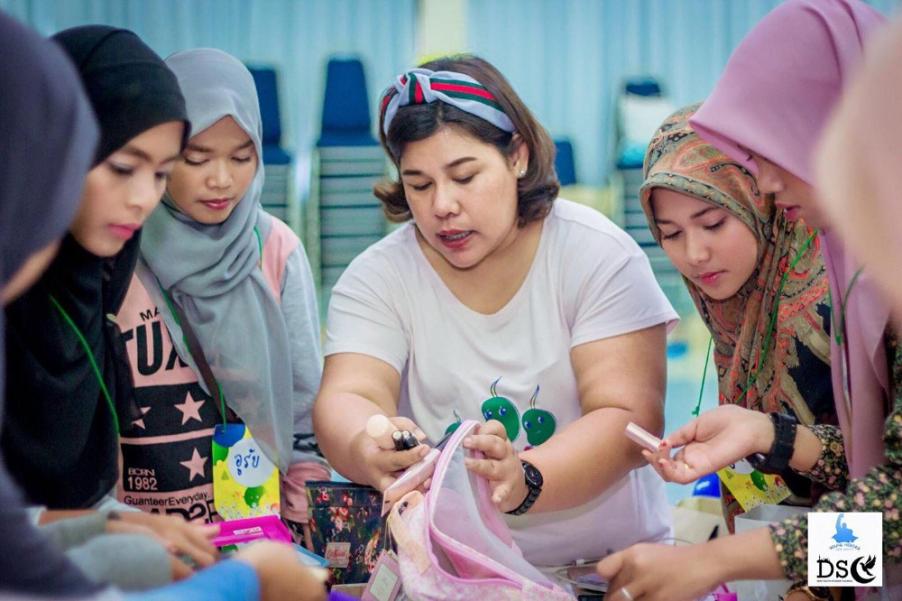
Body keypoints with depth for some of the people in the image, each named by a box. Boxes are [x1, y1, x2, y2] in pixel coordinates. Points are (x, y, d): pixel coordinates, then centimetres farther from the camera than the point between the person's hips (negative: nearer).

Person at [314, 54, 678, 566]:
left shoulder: (599, 256, -2)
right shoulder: (377, 278, 3)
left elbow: (629, 419, -10)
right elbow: (348, 398, -11)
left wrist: (523, 481, -31)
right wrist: (369, 452, -37)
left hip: (605, 558, -1)